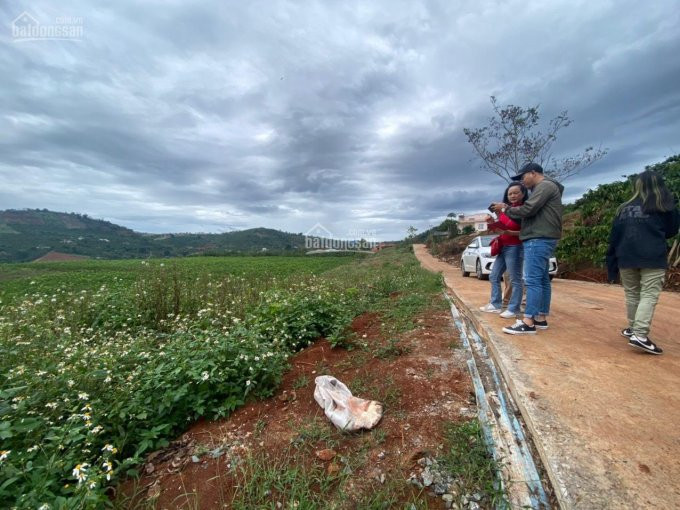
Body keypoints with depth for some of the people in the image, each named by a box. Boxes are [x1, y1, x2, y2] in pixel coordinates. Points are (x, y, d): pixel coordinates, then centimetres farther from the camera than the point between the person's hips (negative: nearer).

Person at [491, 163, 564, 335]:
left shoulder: (545, 186, -7)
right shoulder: (542, 188, 25)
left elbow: (528, 210, -18)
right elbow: (531, 212, 18)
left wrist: (505, 209, -4)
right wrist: (508, 209, 7)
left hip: (539, 239, -11)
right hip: (541, 239, 11)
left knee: (532, 280, -13)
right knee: (542, 279, 10)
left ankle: (528, 323, -12)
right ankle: (541, 318, 17)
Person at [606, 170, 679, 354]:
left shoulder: (624, 208, 9)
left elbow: (614, 236, 8)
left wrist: (611, 263, 12)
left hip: (626, 258, 3)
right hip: (653, 258, -3)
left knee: (632, 294, 13)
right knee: (649, 296, -5)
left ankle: (633, 329, 23)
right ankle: (640, 335, -15)